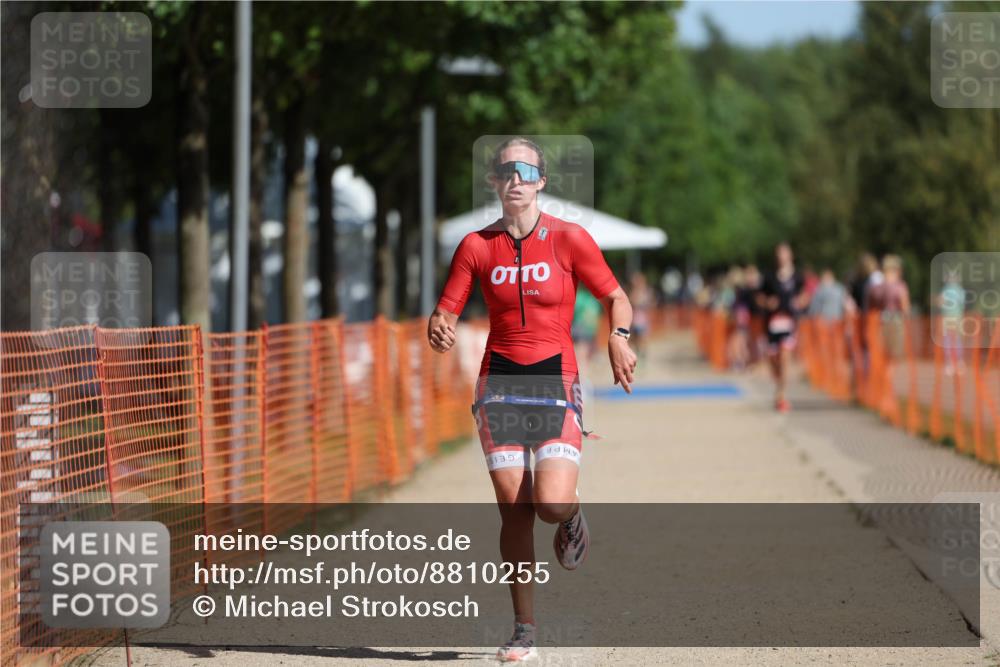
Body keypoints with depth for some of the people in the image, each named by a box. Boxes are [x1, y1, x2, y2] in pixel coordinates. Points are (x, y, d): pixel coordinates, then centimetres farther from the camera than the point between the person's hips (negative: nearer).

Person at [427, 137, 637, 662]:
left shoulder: (569, 239, -1)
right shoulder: (476, 246, 4)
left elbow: (616, 298, 5)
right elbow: (446, 312, 5)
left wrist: (618, 337, -15)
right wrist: (439, 330, -18)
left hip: (556, 383, -2)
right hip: (499, 384, 2)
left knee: (551, 504, -18)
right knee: (514, 511, -2)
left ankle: (572, 516, 22)